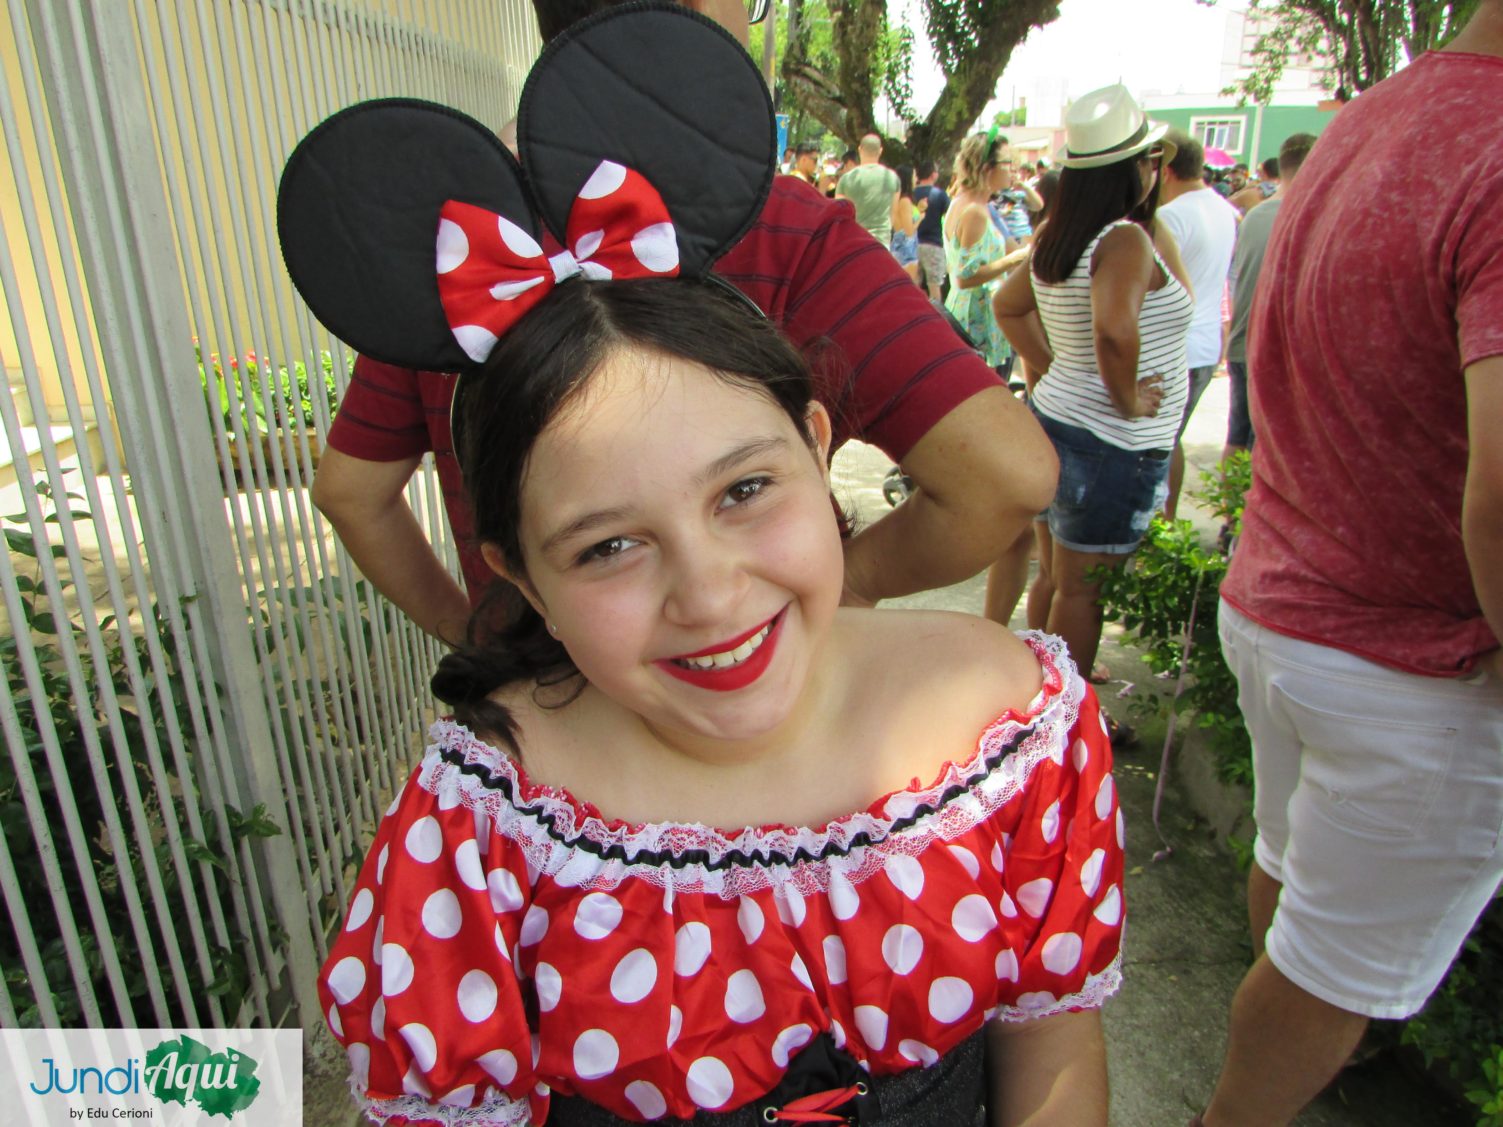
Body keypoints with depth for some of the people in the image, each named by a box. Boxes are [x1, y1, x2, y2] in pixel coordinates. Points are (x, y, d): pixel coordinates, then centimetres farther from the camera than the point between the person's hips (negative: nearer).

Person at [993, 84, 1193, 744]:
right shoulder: (1128, 238, -19)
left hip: (1054, 415, 8)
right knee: (1082, 588, 4)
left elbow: (1008, 305, 19)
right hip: (1113, 444, -8)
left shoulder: (1056, 237, 6)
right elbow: (1115, 328, -36)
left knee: (1054, 572, 19)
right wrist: (1127, 399, -20)